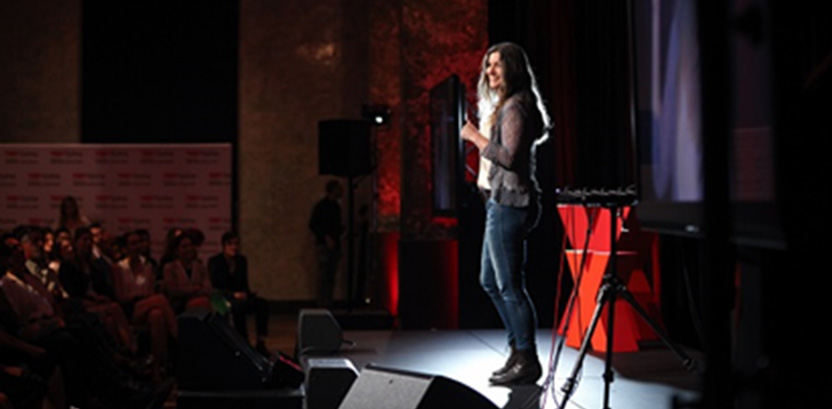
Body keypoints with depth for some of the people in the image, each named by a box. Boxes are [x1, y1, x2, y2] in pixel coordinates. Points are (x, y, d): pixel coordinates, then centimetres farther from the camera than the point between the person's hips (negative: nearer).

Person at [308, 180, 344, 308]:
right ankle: (323, 306, -8)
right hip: (325, 245, -8)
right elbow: (313, 225, -12)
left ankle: (328, 305, 10)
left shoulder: (335, 206, 16)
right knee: (324, 277, -9)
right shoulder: (321, 206, -8)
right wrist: (326, 237, -19)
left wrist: (341, 228, 4)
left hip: (334, 245, 8)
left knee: (331, 277, 7)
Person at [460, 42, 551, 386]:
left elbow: (510, 156, -22)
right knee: (490, 281, 16)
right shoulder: (504, 106, 19)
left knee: (510, 285, -6)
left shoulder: (515, 108, -13)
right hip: (500, 202, 11)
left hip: (509, 203, -11)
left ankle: (528, 362, 2)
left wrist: (476, 137, -14)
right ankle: (519, 350, 24)